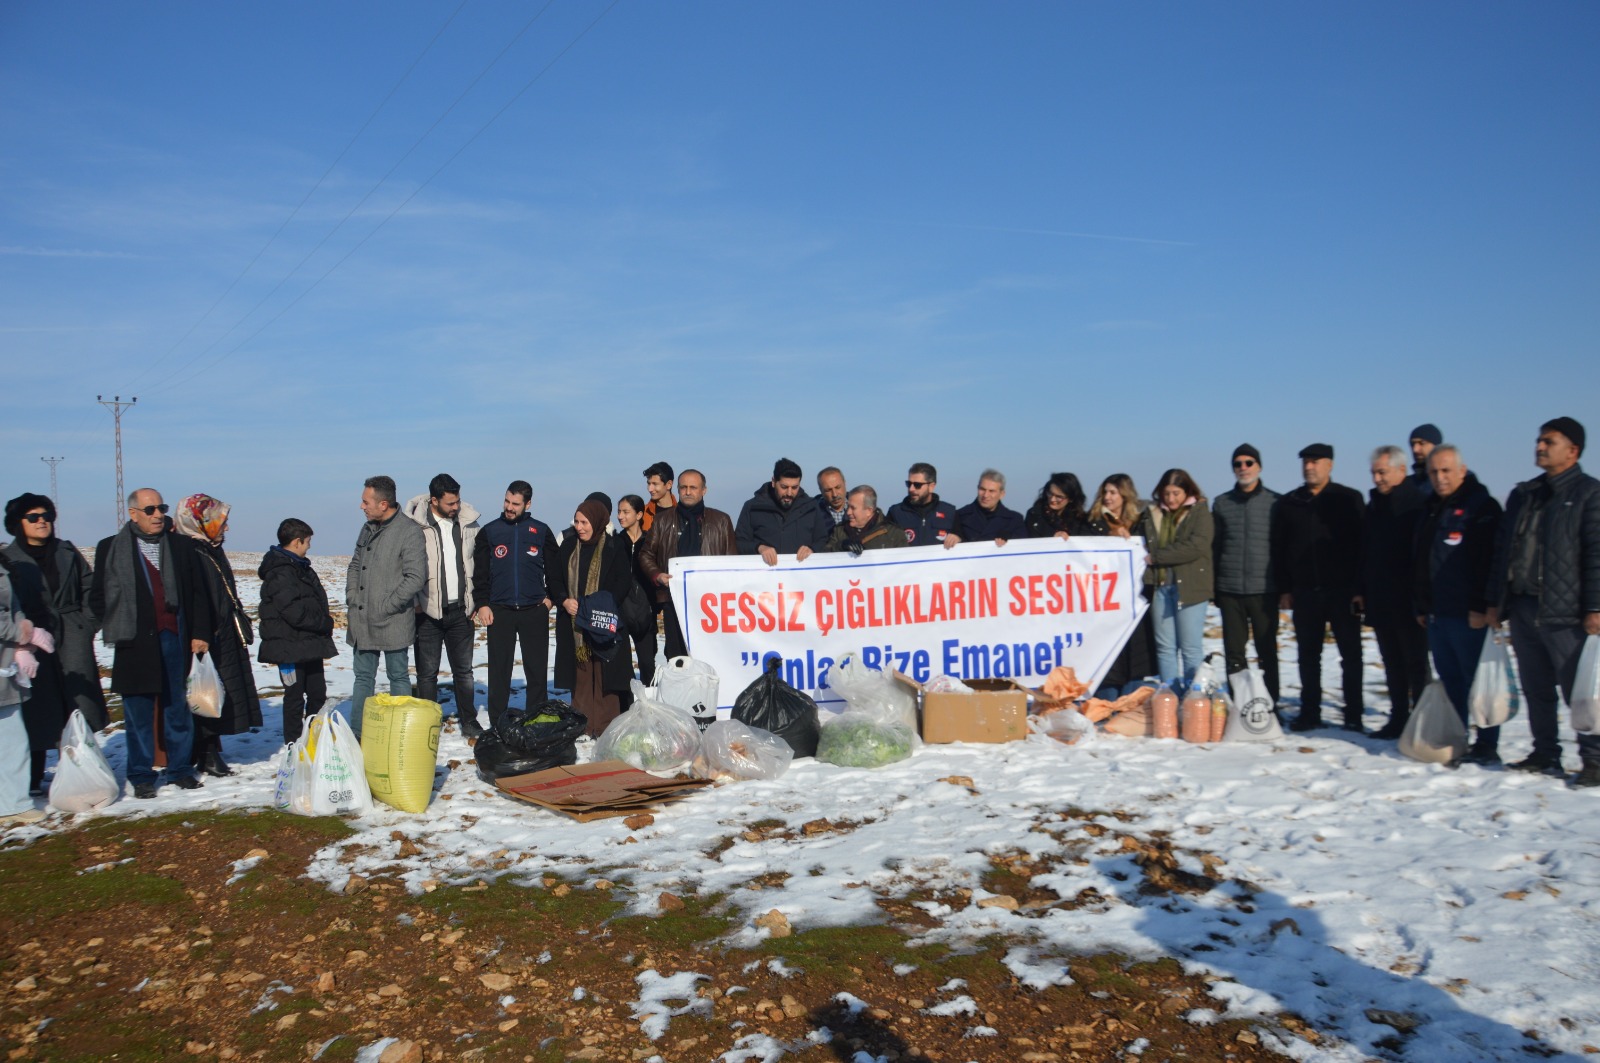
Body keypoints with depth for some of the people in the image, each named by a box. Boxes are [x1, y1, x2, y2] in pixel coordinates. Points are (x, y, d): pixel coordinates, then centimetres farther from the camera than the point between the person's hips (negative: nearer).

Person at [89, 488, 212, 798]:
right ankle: (141, 776, 14)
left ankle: (180, 769, 18)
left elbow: (197, 593, 9)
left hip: (174, 639, 2)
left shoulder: (180, 546, 10)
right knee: (138, 713, 4)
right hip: (135, 643, -2)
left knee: (178, 708, 7)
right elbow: (97, 596, 6)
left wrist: (199, 633, 3)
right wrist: (114, 626, -4)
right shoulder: (110, 548, 4)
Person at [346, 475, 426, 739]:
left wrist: (385, 607, -16)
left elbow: (416, 578, -19)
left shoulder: (409, 531, -14)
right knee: (363, 677, 14)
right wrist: (352, 601, 7)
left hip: (393, 623, -7)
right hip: (362, 621, 7)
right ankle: (357, 734, 23)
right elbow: (355, 566, 20)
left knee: (398, 677, 6)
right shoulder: (368, 528, 9)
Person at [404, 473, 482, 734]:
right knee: (427, 672, 6)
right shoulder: (415, 526, -10)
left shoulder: (469, 524, 4)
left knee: (464, 670, 11)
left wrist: (476, 601, 9)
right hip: (428, 613, -3)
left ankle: (469, 721, 22)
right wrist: (414, 603, -9)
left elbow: (480, 564, 13)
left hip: (460, 611, 4)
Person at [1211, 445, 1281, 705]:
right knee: (1233, 652, 6)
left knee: (1267, 652, 4)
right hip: (1229, 589, 2)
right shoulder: (1221, 503, 9)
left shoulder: (1275, 502, 2)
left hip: (1264, 589, -2)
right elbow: (1214, 547, 10)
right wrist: (1213, 586, 5)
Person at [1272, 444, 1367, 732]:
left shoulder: (1349, 499, -1)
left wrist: (1359, 588, -11)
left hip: (1342, 590, -3)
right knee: (1308, 656, 8)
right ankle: (1309, 712, 15)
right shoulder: (1289, 503, 9)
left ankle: (1353, 715, 10)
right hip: (1305, 590, 3)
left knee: (1350, 654, 3)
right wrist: (1284, 589, 4)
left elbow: (1362, 545, -5)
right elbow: (1278, 549, 10)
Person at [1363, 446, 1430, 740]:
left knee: (1415, 662, 0)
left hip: (1408, 601, -7)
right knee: (1393, 662, 12)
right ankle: (1398, 718, 19)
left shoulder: (1417, 503, -10)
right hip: (1380, 600, 7)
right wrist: (1362, 591, 13)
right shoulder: (1374, 504, 13)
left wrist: (1421, 596, -17)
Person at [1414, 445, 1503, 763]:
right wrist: (1422, 606, 19)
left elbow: (1489, 559, -16)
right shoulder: (1433, 509, 18)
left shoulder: (1481, 506, -8)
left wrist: (1481, 606, -20)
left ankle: (1487, 746, 3)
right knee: (1450, 680, 12)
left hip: (1469, 614, -8)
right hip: (1437, 614, 8)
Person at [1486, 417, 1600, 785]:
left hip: (1564, 613, -6)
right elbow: (1501, 550, 18)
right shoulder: (1522, 495, 17)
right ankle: (1546, 755, 20)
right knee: (1536, 690, 12)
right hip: (1522, 609, 6)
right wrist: (1495, 600, 14)